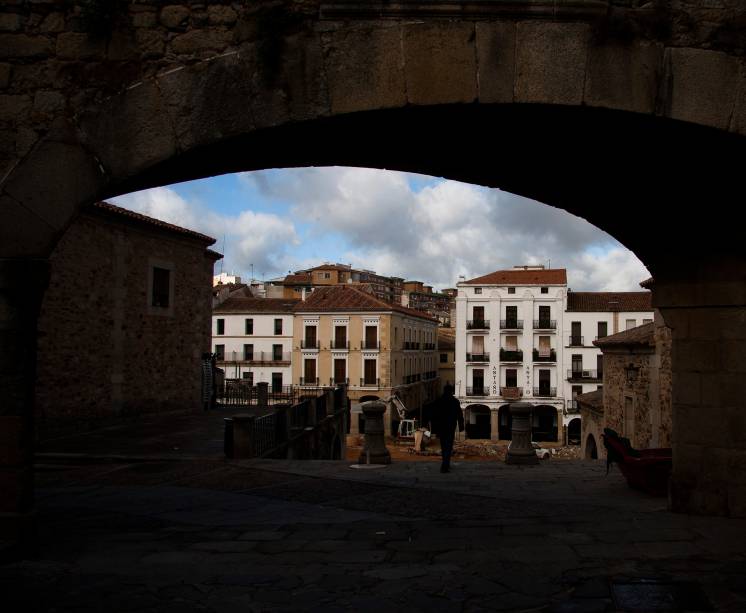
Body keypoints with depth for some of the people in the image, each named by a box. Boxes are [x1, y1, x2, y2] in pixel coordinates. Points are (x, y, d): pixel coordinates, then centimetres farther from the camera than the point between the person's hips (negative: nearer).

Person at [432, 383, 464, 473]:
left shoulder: (438, 401, 1)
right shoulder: (455, 402, -5)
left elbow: (434, 416, 2)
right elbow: (459, 415, -1)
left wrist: (435, 429, 7)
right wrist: (461, 427, 8)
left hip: (441, 427, 3)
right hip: (451, 427, -3)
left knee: (443, 446, 17)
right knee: (448, 447, -2)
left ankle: (446, 465, 26)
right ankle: (444, 466, -14)